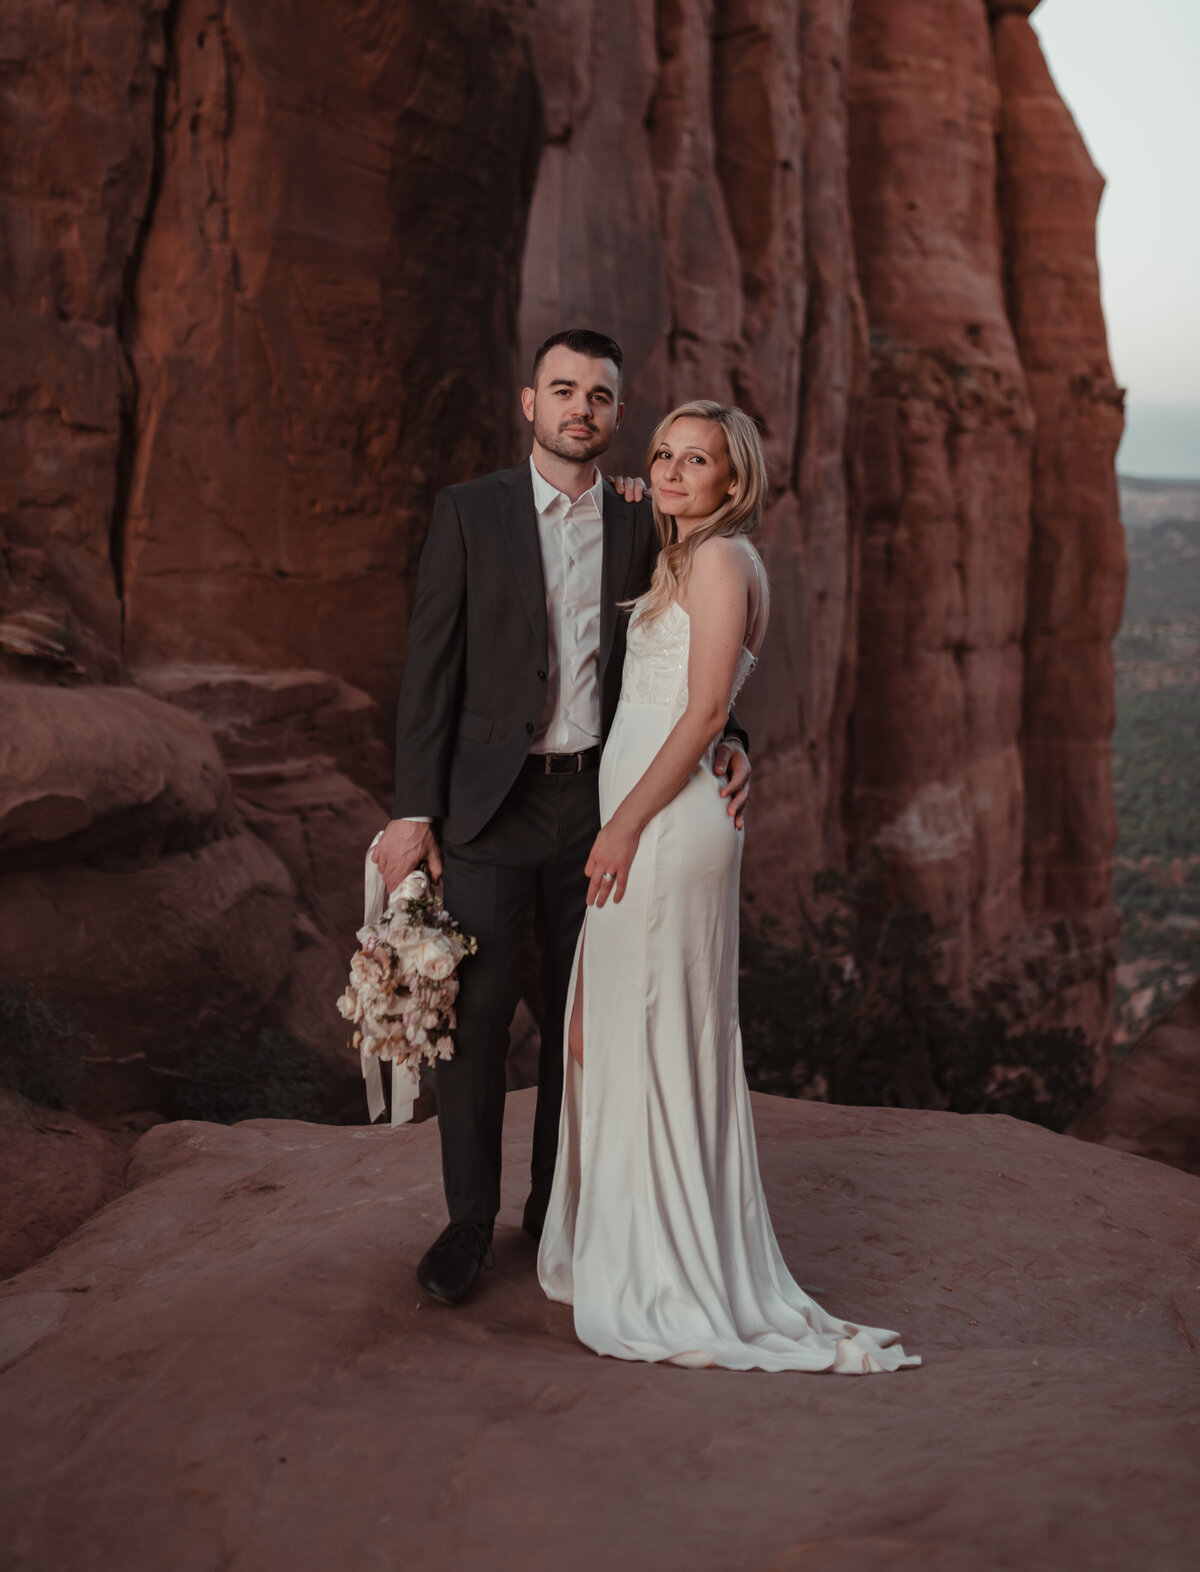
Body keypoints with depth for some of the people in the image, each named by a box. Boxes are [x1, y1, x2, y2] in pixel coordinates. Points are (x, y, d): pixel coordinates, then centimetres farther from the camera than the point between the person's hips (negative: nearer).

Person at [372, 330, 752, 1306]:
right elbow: (431, 665, -4)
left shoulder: (642, 528, 8)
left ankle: (559, 1205, 25)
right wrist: (413, 810, -9)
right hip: (490, 804, -3)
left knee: (582, 1015, 10)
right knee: (478, 1013, 0)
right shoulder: (469, 512, 0)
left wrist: (724, 740, -5)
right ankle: (470, 1220, 14)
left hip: (600, 803, 3)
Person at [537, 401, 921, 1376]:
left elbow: (704, 712, -17)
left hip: (670, 823, -10)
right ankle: (632, 1251, 25)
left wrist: (625, 824, -17)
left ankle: (668, 1284, 6)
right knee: (618, 1037, 14)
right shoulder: (680, 563, 19)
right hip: (646, 820, 10)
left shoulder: (722, 559, -10)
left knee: (652, 1039, -4)